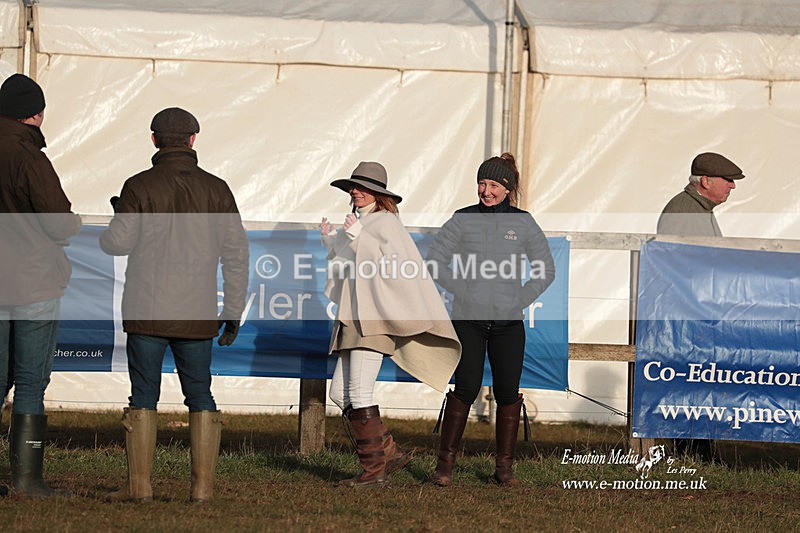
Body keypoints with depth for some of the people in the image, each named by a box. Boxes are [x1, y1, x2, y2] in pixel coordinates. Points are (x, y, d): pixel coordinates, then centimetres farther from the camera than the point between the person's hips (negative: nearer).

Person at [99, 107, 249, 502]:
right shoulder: (216, 189, 3)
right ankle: (203, 485, 4)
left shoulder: (140, 187, -5)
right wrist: (234, 311, 10)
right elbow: (236, 255, 3)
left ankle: (139, 484, 1)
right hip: (197, 315, 2)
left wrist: (119, 218, 17)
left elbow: (116, 243, -6)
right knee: (200, 397, 9)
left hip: (147, 311, -2)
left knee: (143, 397, 4)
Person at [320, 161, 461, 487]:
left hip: (374, 318, -9)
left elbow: (395, 262, -19)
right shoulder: (360, 224, 22)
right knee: (340, 393, 6)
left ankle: (374, 470, -10)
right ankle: (389, 452, 13)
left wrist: (360, 238, -22)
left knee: (359, 393, -13)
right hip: (353, 320, 10)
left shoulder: (385, 222, -4)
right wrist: (331, 242, 13)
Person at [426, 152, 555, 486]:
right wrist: (464, 294, -5)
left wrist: (520, 300, 0)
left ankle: (504, 467, 10)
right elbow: (435, 261, 3)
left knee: (508, 392, 1)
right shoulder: (463, 220, 2)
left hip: (508, 322, 2)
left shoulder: (523, 224, 5)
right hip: (469, 320, -2)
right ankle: (445, 463, 0)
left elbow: (546, 271, 11)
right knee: (466, 389, -9)